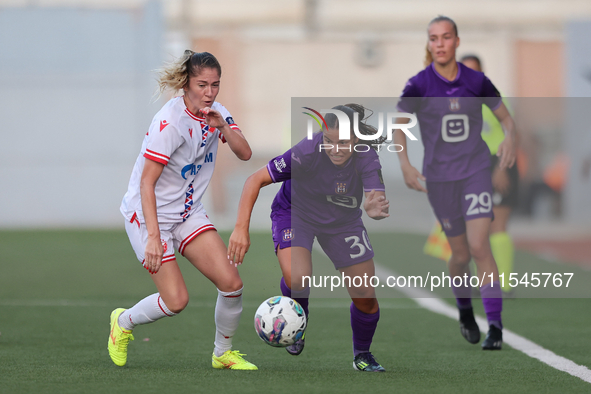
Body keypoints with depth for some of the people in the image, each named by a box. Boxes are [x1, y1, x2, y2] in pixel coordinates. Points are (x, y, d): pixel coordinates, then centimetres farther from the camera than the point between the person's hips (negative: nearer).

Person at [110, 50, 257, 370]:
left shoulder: (215, 113, -1)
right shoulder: (170, 121, -23)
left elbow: (244, 153, -7)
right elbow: (147, 182, -23)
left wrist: (222, 126, -25)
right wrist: (152, 237, -28)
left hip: (188, 212, 7)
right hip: (147, 213, -7)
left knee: (231, 282, -8)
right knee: (176, 301, -12)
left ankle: (222, 353, 13)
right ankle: (123, 322, 18)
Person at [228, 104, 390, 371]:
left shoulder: (366, 159, -28)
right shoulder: (307, 152, -33)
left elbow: (376, 199, -42)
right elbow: (255, 180, -27)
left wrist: (376, 208, -67)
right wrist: (241, 229, -33)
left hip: (343, 221, 2)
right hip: (294, 213, -2)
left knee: (366, 298, -1)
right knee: (297, 279, -30)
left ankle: (362, 354, 29)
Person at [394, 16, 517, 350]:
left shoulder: (476, 82, -4)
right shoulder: (419, 85, -7)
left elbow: (506, 117, 7)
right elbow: (399, 124, -1)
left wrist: (511, 138, -14)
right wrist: (405, 165, -15)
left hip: (476, 171, 0)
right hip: (439, 177, 1)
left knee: (479, 246, -16)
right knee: (460, 254, 8)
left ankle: (496, 327, -13)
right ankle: (464, 311, 38)